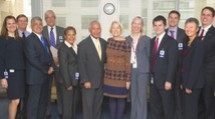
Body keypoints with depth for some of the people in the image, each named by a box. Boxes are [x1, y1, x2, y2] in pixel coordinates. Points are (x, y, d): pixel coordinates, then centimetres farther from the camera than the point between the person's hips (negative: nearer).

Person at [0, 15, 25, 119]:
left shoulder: (20, 39, 12)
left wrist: (24, 71, 7)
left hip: (21, 72, 5)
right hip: (10, 73, -5)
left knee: (15, 100, 8)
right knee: (15, 100, -7)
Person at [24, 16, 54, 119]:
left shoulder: (44, 39, 16)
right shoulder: (29, 39, -11)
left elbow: (49, 54, 17)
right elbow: (33, 59, -18)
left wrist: (51, 66, -2)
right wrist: (46, 70, -13)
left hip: (45, 75, 8)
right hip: (35, 76, -8)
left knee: (44, 101, 15)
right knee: (34, 102, 1)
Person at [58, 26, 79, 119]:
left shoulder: (76, 47, 8)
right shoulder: (63, 48, -15)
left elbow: (76, 64, 7)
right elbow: (63, 68, -17)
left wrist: (75, 81, 3)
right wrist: (68, 83, -18)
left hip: (75, 80, 8)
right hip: (68, 81, -7)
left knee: (73, 103, 18)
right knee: (67, 104, 3)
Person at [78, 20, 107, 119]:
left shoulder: (104, 43, 8)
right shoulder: (83, 44, -7)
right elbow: (81, 64, -9)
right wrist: (85, 81, -13)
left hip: (100, 80, 5)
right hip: (89, 81, -4)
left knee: (98, 105, 12)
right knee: (88, 105, 2)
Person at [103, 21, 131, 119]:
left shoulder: (125, 43, -10)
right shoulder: (109, 41, 6)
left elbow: (128, 62, -10)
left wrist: (128, 79, -11)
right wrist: (106, 72, 13)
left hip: (121, 76, -5)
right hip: (109, 75, 5)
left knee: (121, 98, 5)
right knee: (111, 98, 12)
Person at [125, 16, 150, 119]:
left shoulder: (146, 39, 2)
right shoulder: (127, 39, 8)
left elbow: (149, 56, 2)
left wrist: (149, 71, -3)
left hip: (142, 70, -3)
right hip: (131, 70, 3)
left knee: (142, 96, -1)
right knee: (133, 96, 11)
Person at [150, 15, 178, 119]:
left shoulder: (171, 41, -8)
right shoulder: (152, 41, 12)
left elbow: (172, 63, -14)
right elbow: (151, 60, 11)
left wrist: (169, 80, -18)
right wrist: (150, 76, 6)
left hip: (164, 80, -6)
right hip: (153, 79, 6)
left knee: (168, 107, 6)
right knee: (154, 106, 14)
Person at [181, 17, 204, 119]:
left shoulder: (198, 43, -15)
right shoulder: (187, 43, 10)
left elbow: (196, 66, -19)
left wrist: (189, 85, -18)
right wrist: (183, 82, 9)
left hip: (193, 83, -8)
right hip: (187, 81, 8)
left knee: (190, 110, 1)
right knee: (187, 108, 17)